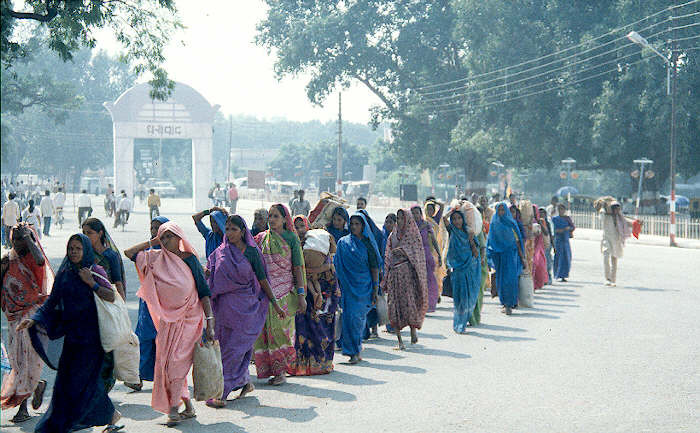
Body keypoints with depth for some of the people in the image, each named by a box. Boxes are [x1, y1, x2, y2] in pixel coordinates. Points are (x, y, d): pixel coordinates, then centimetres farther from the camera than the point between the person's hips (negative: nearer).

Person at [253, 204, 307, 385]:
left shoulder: (291, 238, 2)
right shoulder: (261, 238, 10)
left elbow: (298, 268, 0)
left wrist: (301, 294, -6)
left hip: (284, 291, -3)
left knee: (280, 328, -6)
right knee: (265, 329, -1)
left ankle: (281, 371, 2)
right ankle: (272, 370, 8)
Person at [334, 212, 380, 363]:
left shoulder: (368, 243, 4)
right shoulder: (343, 242, 7)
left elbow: (374, 267, 4)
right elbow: (337, 266, 8)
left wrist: (376, 288, -1)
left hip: (364, 285, -1)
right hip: (349, 286, 1)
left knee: (358, 317, -6)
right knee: (350, 316, -5)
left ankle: (356, 351, 4)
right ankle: (355, 351, 4)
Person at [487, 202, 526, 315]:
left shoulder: (511, 223, 4)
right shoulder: (494, 223, 8)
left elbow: (517, 240, 5)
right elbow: (491, 240, 10)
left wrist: (522, 257, 3)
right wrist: (490, 254, -1)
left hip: (511, 253, -2)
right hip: (498, 254, 2)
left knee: (510, 279, -12)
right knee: (501, 279, 3)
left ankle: (509, 304, -12)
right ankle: (505, 303, 14)